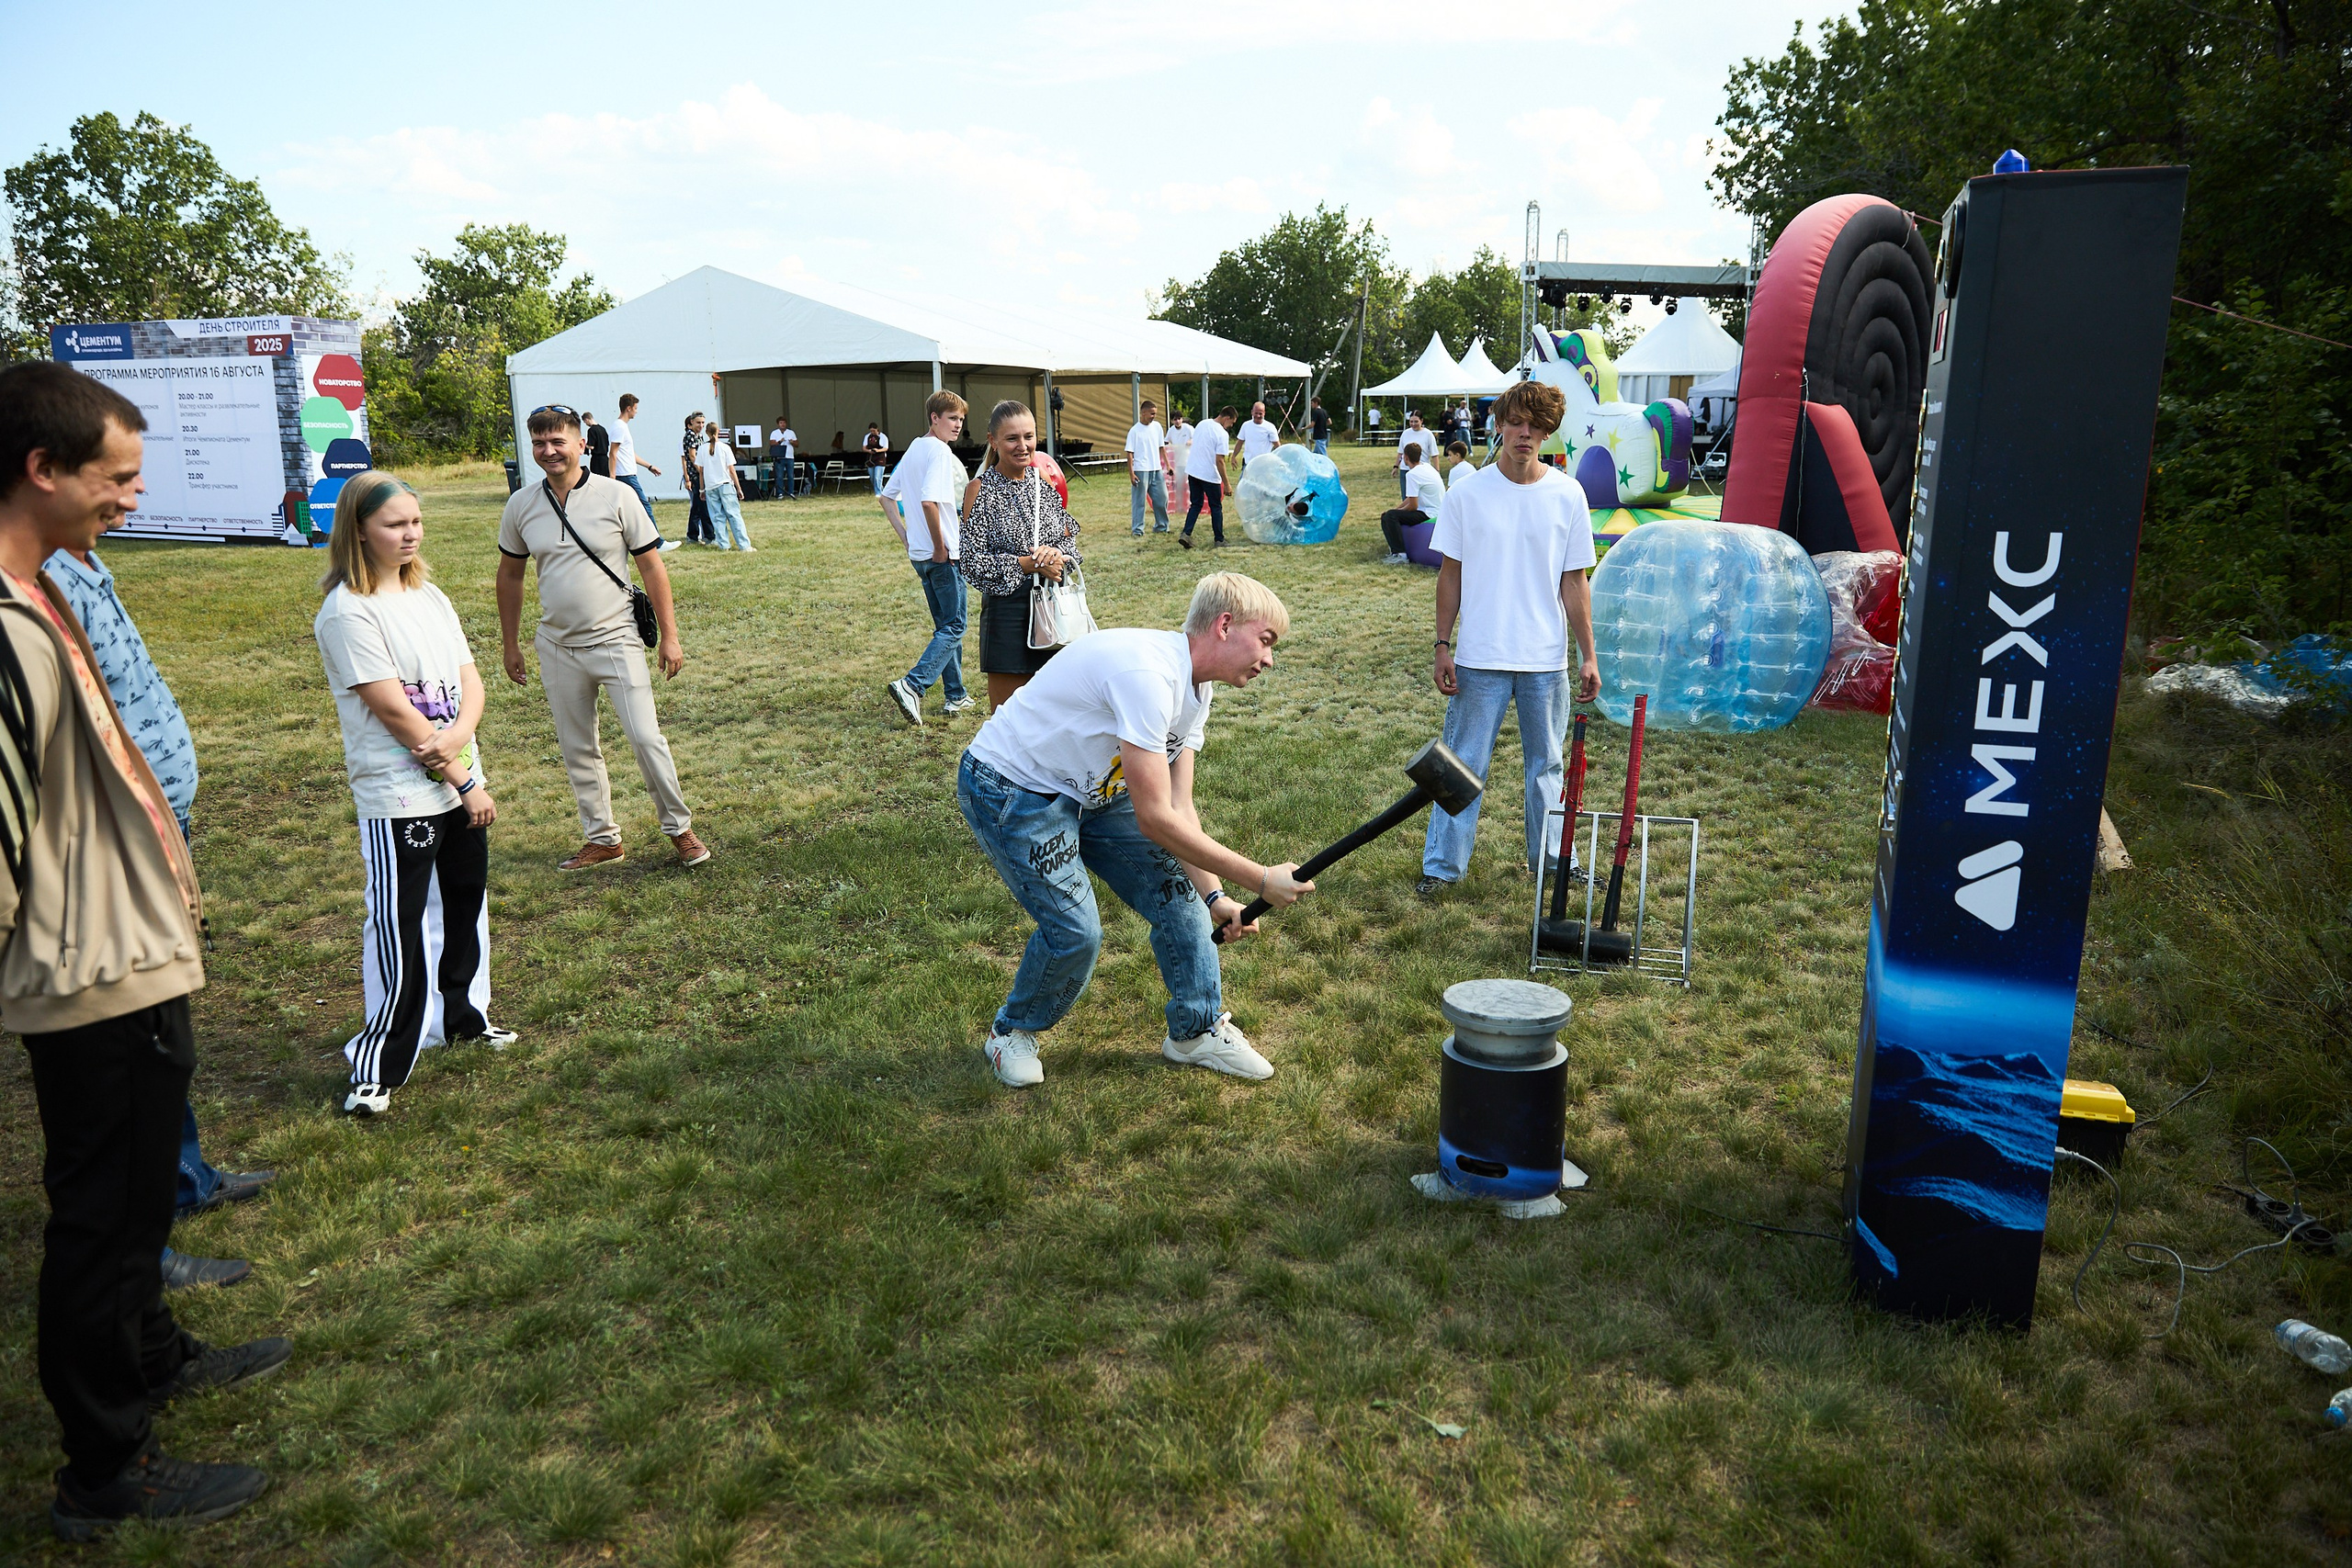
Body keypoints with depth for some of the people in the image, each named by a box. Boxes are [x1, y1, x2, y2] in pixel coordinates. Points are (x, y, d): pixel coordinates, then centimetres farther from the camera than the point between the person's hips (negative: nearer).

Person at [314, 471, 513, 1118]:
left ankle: (460, 1012, 39)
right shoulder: (348, 611, -15)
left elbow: (470, 680, 5)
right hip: (398, 796, -8)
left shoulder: (429, 596, 9)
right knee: (400, 927, -5)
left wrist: (456, 736, -16)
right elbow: (394, 711, -18)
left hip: (461, 781, 8)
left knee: (466, 901, 19)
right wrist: (464, 781, -14)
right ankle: (378, 1066, 5)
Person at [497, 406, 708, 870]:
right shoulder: (520, 506, 2)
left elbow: (652, 567, -3)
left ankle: (679, 828, 10)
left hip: (615, 642, -4)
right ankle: (601, 839, 24)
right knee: (577, 751, 10)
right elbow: (510, 575, 14)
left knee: (646, 738, -7)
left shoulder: (617, 497, -8)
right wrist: (510, 645, 16)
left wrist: (669, 637, -5)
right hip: (557, 650, 4)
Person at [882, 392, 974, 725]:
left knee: (945, 625, 17)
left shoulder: (914, 450, 13)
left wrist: (906, 537, 14)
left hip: (919, 554, 9)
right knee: (953, 628, -3)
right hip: (943, 556, -9)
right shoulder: (940, 451, -15)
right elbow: (929, 501, -28)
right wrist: (941, 546, -19)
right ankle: (911, 685, -16)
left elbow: (887, 497, 18)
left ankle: (955, 696, 22)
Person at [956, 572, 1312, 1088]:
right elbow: (1156, 819, -33)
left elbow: (1179, 806, 0)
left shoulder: (1195, 689, -1)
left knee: (1178, 895, 1)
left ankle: (1198, 1030, 19)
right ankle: (1011, 1033, 13)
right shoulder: (1149, 675, -33)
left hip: (1091, 789, 9)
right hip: (1010, 789, -9)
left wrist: (1214, 897, -10)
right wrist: (1261, 880, -28)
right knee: (1076, 930, -16)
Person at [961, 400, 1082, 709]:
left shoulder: (1045, 480, 8)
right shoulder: (981, 489, -6)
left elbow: (1070, 538, 13)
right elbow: (973, 562, -10)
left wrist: (1057, 553, -9)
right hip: (1008, 611, -4)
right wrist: (1029, 564, -16)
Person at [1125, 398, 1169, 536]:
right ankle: (1137, 529, 6)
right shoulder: (1134, 430, -8)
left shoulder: (1157, 426, 6)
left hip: (1156, 470, 5)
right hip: (1141, 471, -5)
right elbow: (1129, 453, -7)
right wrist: (1131, 474, -12)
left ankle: (1161, 526, 22)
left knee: (1162, 498, 8)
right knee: (1139, 501, -1)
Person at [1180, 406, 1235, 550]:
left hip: (1192, 472, 6)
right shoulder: (1222, 433, -14)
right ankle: (1219, 540, 14)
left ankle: (1186, 534, -1)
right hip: (1209, 475, -6)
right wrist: (1227, 484, -14)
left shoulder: (1202, 424, 7)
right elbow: (1219, 461, -18)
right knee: (1216, 508, 8)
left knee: (1196, 505, 14)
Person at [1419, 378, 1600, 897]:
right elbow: (1450, 575, 3)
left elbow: (1575, 581, 4)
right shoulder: (1468, 493, -2)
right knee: (1463, 762, 4)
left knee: (1546, 764, 14)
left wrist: (1588, 655, 2)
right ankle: (1442, 865, 15)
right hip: (1479, 658, -1)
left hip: (1547, 660, 1)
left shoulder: (1568, 495, 1)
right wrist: (1443, 646, -1)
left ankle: (1550, 859, 28)